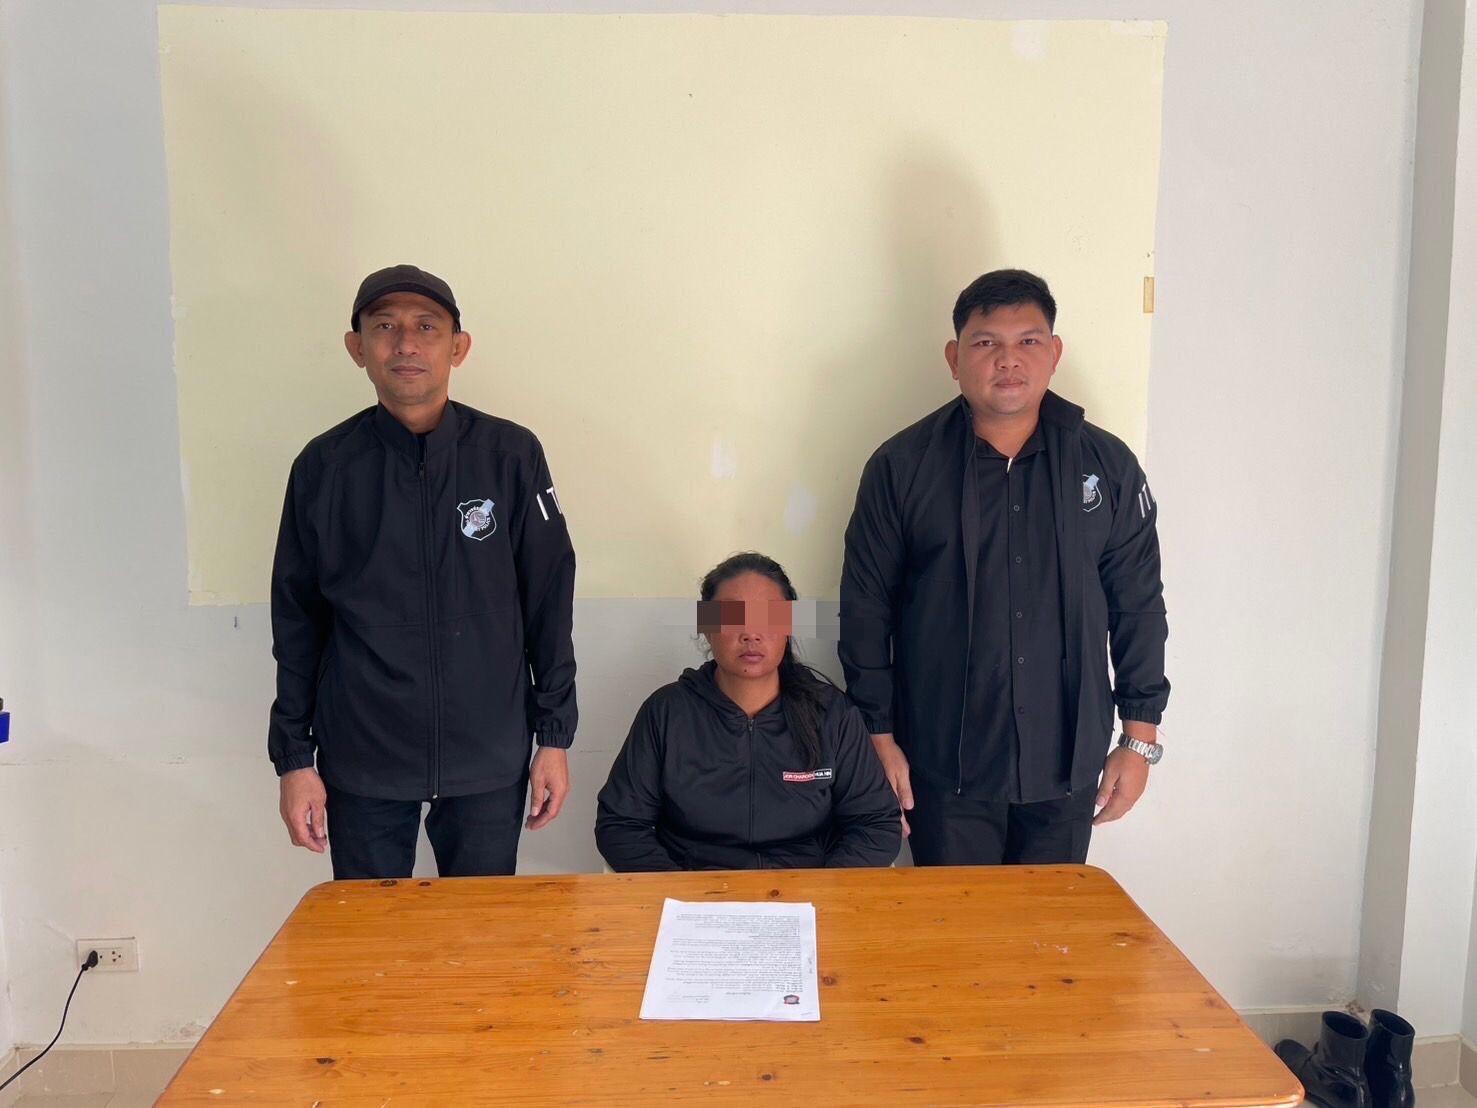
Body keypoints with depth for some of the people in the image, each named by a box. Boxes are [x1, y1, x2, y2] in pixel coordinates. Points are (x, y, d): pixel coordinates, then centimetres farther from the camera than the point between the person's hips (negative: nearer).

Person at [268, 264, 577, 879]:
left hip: (489, 762, 0)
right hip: (361, 764, 1)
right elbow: (297, 620, 4)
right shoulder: (325, 466, -2)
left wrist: (554, 736, 1)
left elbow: (548, 602, 0)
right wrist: (294, 758, 3)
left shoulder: (511, 455, -4)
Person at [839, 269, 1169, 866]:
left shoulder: (1108, 464, 2)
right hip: (945, 766, -2)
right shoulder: (901, 466, -4)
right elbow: (865, 608, -2)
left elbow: (1139, 605, 6)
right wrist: (879, 736, -3)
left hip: (1068, 767, 2)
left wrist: (1140, 737, 5)